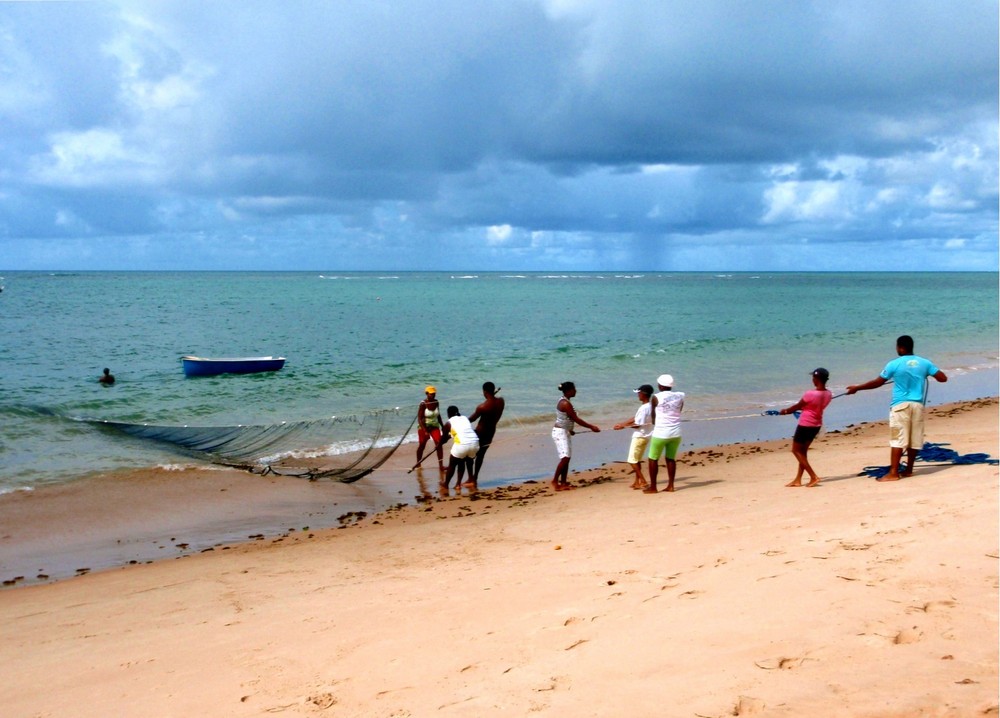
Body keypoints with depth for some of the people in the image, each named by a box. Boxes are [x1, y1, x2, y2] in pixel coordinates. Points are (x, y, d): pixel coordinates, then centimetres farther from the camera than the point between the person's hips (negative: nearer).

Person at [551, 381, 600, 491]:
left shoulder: (563, 401, 10)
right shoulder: (566, 404, -20)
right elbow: (576, 419, -18)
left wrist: (569, 430, 29)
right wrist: (591, 427, -12)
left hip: (564, 432, 10)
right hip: (560, 432, -10)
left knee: (566, 458, 8)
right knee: (565, 458, -13)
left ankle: (563, 483, 10)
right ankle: (555, 481, -10)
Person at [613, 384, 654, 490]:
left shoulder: (644, 408, -21)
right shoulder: (649, 406, 9)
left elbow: (637, 424, -20)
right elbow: (635, 418, 12)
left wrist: (623, 426, -10)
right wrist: (621, 423, 9)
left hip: (639, 436, -10)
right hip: (645, 436, 10)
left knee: (632, 460, -5)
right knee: (637, 460, 16)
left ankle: (643, 481, -7)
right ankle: (637, 481, 20)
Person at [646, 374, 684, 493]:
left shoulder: (656, 397, -8)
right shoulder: (680, 396, 2)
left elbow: (653, 416, 4)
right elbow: (679, 411, 12)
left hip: (660, 433, -5)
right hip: (675, 433, 5)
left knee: (653, 459, 6)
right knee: (671, 458, 15)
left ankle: (653, 487, 9)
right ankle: (670, 485, 14)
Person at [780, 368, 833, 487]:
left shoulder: (810, 394, -24)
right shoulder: (828, 394, -1)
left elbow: (797, 406, -9)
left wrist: (785, 411, 12)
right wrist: (790, 410, 22)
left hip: (805, 425, -7)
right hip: (816, 425, 7)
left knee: (796, 451, 5)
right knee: (803, 451, 16)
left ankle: (813, 477, -3)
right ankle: (798, 480, 17)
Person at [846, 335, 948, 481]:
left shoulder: (894, 364, -7)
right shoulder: (924, 363, 3)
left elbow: (877, 382, -1)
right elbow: (943, 378, 5)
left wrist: (857, 388, 11)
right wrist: (926, 373, 26)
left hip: (900, 405, -4)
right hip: (918, 405, 4)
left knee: (897, 439, -6)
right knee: (914, 439, 12)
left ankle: (893, 473, -11)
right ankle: (908, 470, 21)